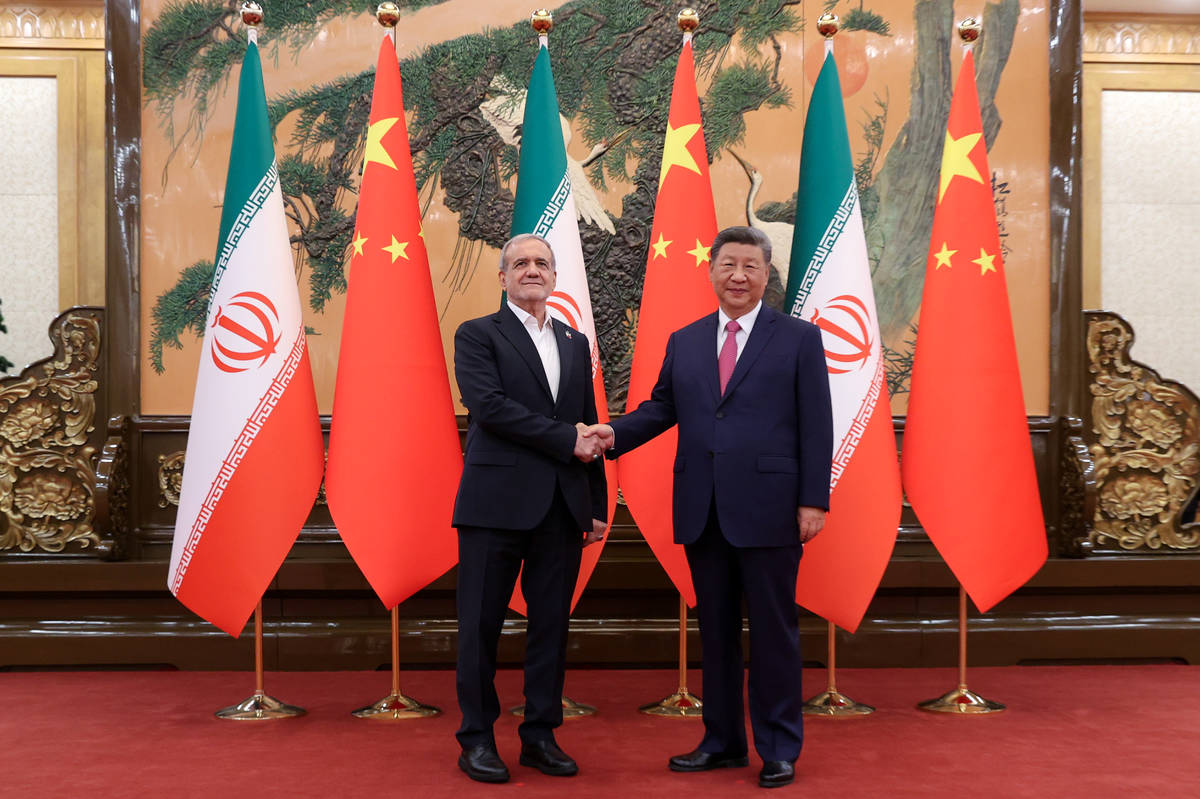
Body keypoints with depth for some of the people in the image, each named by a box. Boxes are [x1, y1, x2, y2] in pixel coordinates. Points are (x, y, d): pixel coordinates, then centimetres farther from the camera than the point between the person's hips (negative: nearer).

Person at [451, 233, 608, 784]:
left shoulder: (575, 343, 17)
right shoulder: (477, 335, 2)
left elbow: (589, 427, 16)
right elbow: (488, 405, -14)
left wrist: (597, 505, 12)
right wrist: (565, 439, -13)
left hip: (562, 508, 5)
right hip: (496, 503, -4)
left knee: (551, 626, 9)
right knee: (481, 626, 2)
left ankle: (540, 735, 20)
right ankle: (477, 738, 15)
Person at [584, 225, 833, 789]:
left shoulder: (799, 339, 1)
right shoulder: (683, 342, 13)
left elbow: (815, 426, -3)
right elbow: (662, 407, 13)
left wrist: (813, 501, -9)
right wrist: (615, 433, -5)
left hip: (767, 510, -4)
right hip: (702, 511, 4)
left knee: (773, 631, 4)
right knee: (715, 630, 13)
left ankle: (779, 749, 18)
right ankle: (722, 741, 26)